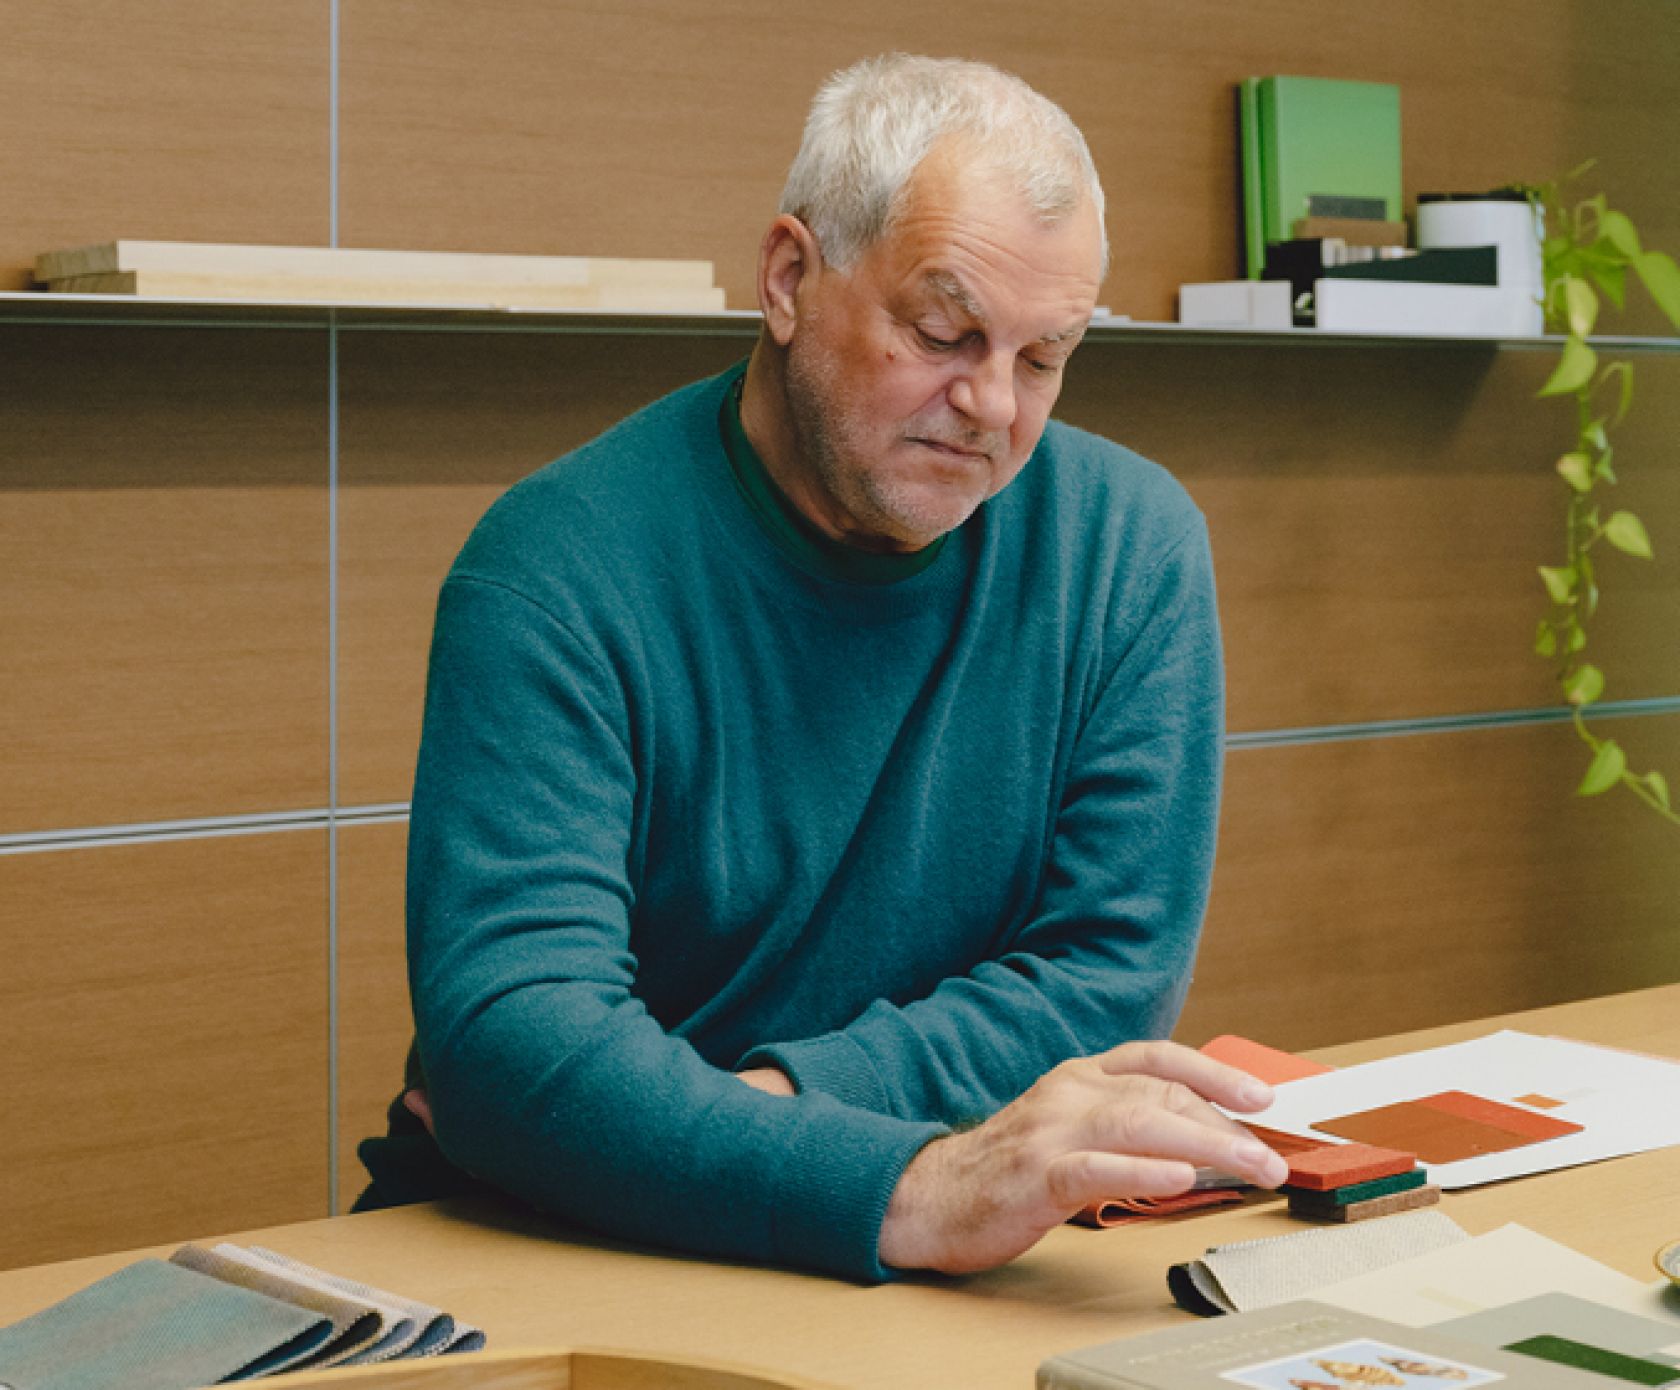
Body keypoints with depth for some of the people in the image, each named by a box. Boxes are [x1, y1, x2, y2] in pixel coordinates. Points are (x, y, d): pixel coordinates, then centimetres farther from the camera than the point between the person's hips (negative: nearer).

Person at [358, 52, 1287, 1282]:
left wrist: (761, 1095, -18)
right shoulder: (559, 570, -13)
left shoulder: (1130, 545, -1)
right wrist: (915, 1192, -37)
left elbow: (1115, 973, -4)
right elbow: (505, 1037, -24)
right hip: (568, 1251, -1)